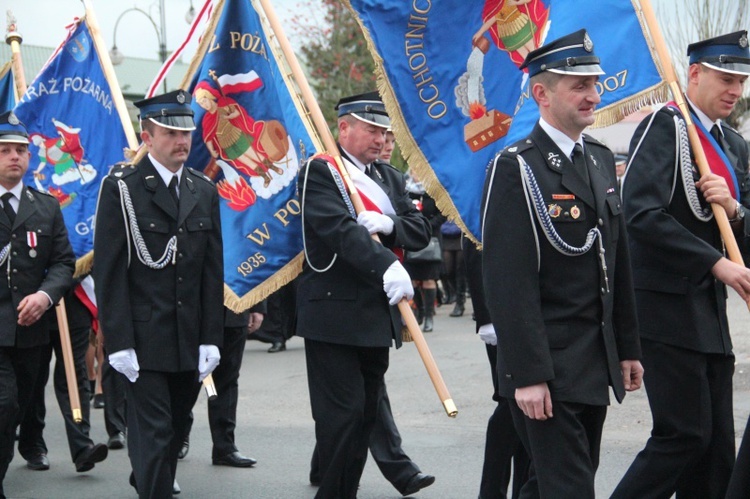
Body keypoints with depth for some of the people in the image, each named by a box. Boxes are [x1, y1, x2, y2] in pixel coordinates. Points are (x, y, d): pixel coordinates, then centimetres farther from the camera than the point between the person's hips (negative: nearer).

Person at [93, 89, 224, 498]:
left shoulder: (204, 191, 12)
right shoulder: (121, 188, -4)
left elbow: (213, 271, 10)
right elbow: (109, 271, -7)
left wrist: (211, 338, 4)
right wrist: (118, 342, -13)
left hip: (190, 343, 5)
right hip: (143, 341, -5)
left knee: (174, 431, 13)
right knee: (154, 434, -7)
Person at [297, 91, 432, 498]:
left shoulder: (390, 178, 17)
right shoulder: (320, 172, -7)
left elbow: (421, 231, 10)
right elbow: (339, 229, -23)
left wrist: (388, 224, -13)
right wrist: (386, 266, -37)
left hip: (378, 316, 8)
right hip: (334, 316, -7)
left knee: (366, 415, 10)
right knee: (343, 414, -8)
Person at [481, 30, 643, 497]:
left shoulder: (602, 160, 13)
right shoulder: (517, 168, -12)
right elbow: (509, 281, -17)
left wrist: (627, 348, 15)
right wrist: (527, 374, -20)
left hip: (597, 364, 8)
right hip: (548, 367, -8)